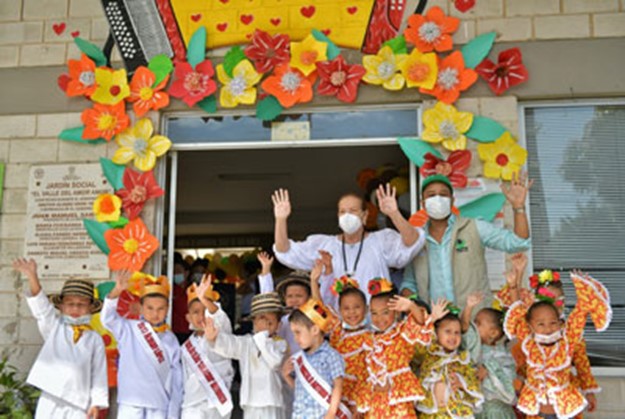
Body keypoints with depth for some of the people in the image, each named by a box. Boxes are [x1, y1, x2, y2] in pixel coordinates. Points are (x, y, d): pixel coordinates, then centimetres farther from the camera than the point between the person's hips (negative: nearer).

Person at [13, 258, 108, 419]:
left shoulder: (95, 339, 6)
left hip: (78, 401, 0)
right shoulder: (53, 327, 7)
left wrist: (96, 402, -4)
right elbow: (40, 305, -9)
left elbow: (99, 373, 4)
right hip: (50, 399, 1)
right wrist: (32, 276, -24)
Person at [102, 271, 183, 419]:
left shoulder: (171, 339, 6)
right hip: (131, 403, -2)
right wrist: (116, 291, -35)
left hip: (159, 405, 2)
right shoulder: (128, 330, 1)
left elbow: (176, 376, 6)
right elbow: (108, 318, -17)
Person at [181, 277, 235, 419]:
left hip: (218, 403, -2)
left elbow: (222, 320, -28)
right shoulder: (186, 347, 10)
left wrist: (205, 300, -47)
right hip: (194, 406, 2)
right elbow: (186, 378, 16)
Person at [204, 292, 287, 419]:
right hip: (251, 406, 3)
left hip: (272, 406, -3)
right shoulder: (246, 342, 6)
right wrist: (213, 338, -36)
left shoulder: (280, 343, 0)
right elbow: (229, 344, -14)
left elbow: (275, 361, -20)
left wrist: (263, 337, -15)